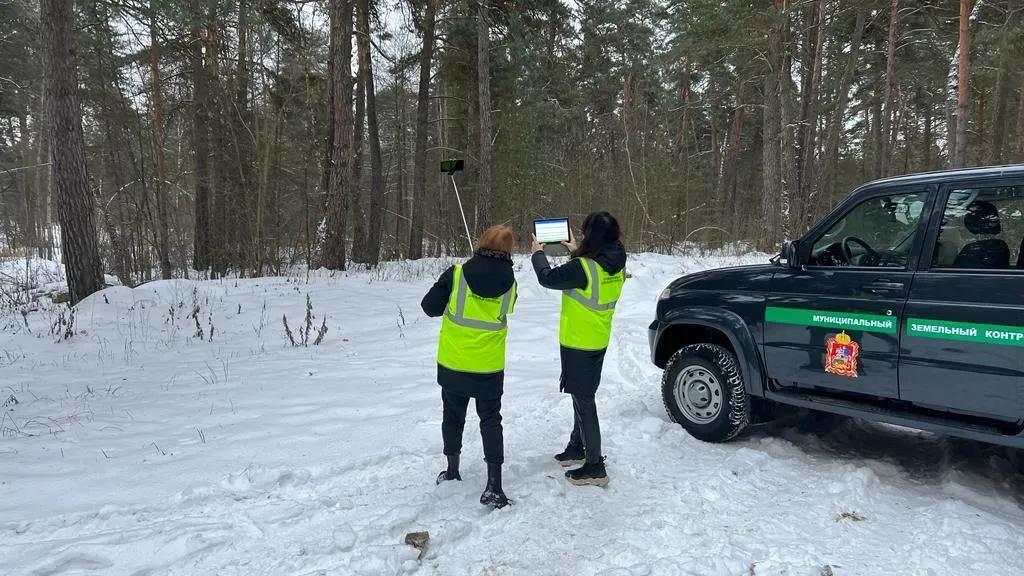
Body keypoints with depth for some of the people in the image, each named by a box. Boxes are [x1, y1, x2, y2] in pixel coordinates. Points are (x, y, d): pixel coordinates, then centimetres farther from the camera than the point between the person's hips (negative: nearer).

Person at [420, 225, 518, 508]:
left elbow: (429, 307, -7)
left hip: (452, 364, 0)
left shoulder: (457, 274, -14)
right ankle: (493, 487, 5)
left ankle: (452, 471, 34)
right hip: (490, 367, 0)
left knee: (453, 415, 19)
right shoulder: (510, 283, -7)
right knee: (491, 421, 11)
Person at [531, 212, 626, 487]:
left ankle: (595, 467, 6)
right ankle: (577, 448, 38)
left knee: (584, 401, 0)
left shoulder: (582, 267, -26)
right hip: (598, 341, 8)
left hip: (578, 343, -8)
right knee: (583, 396, 22)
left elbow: (548, 278, -13)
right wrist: (576, 252, 27)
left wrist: (538, 253, 5)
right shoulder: (615, 265, -1)